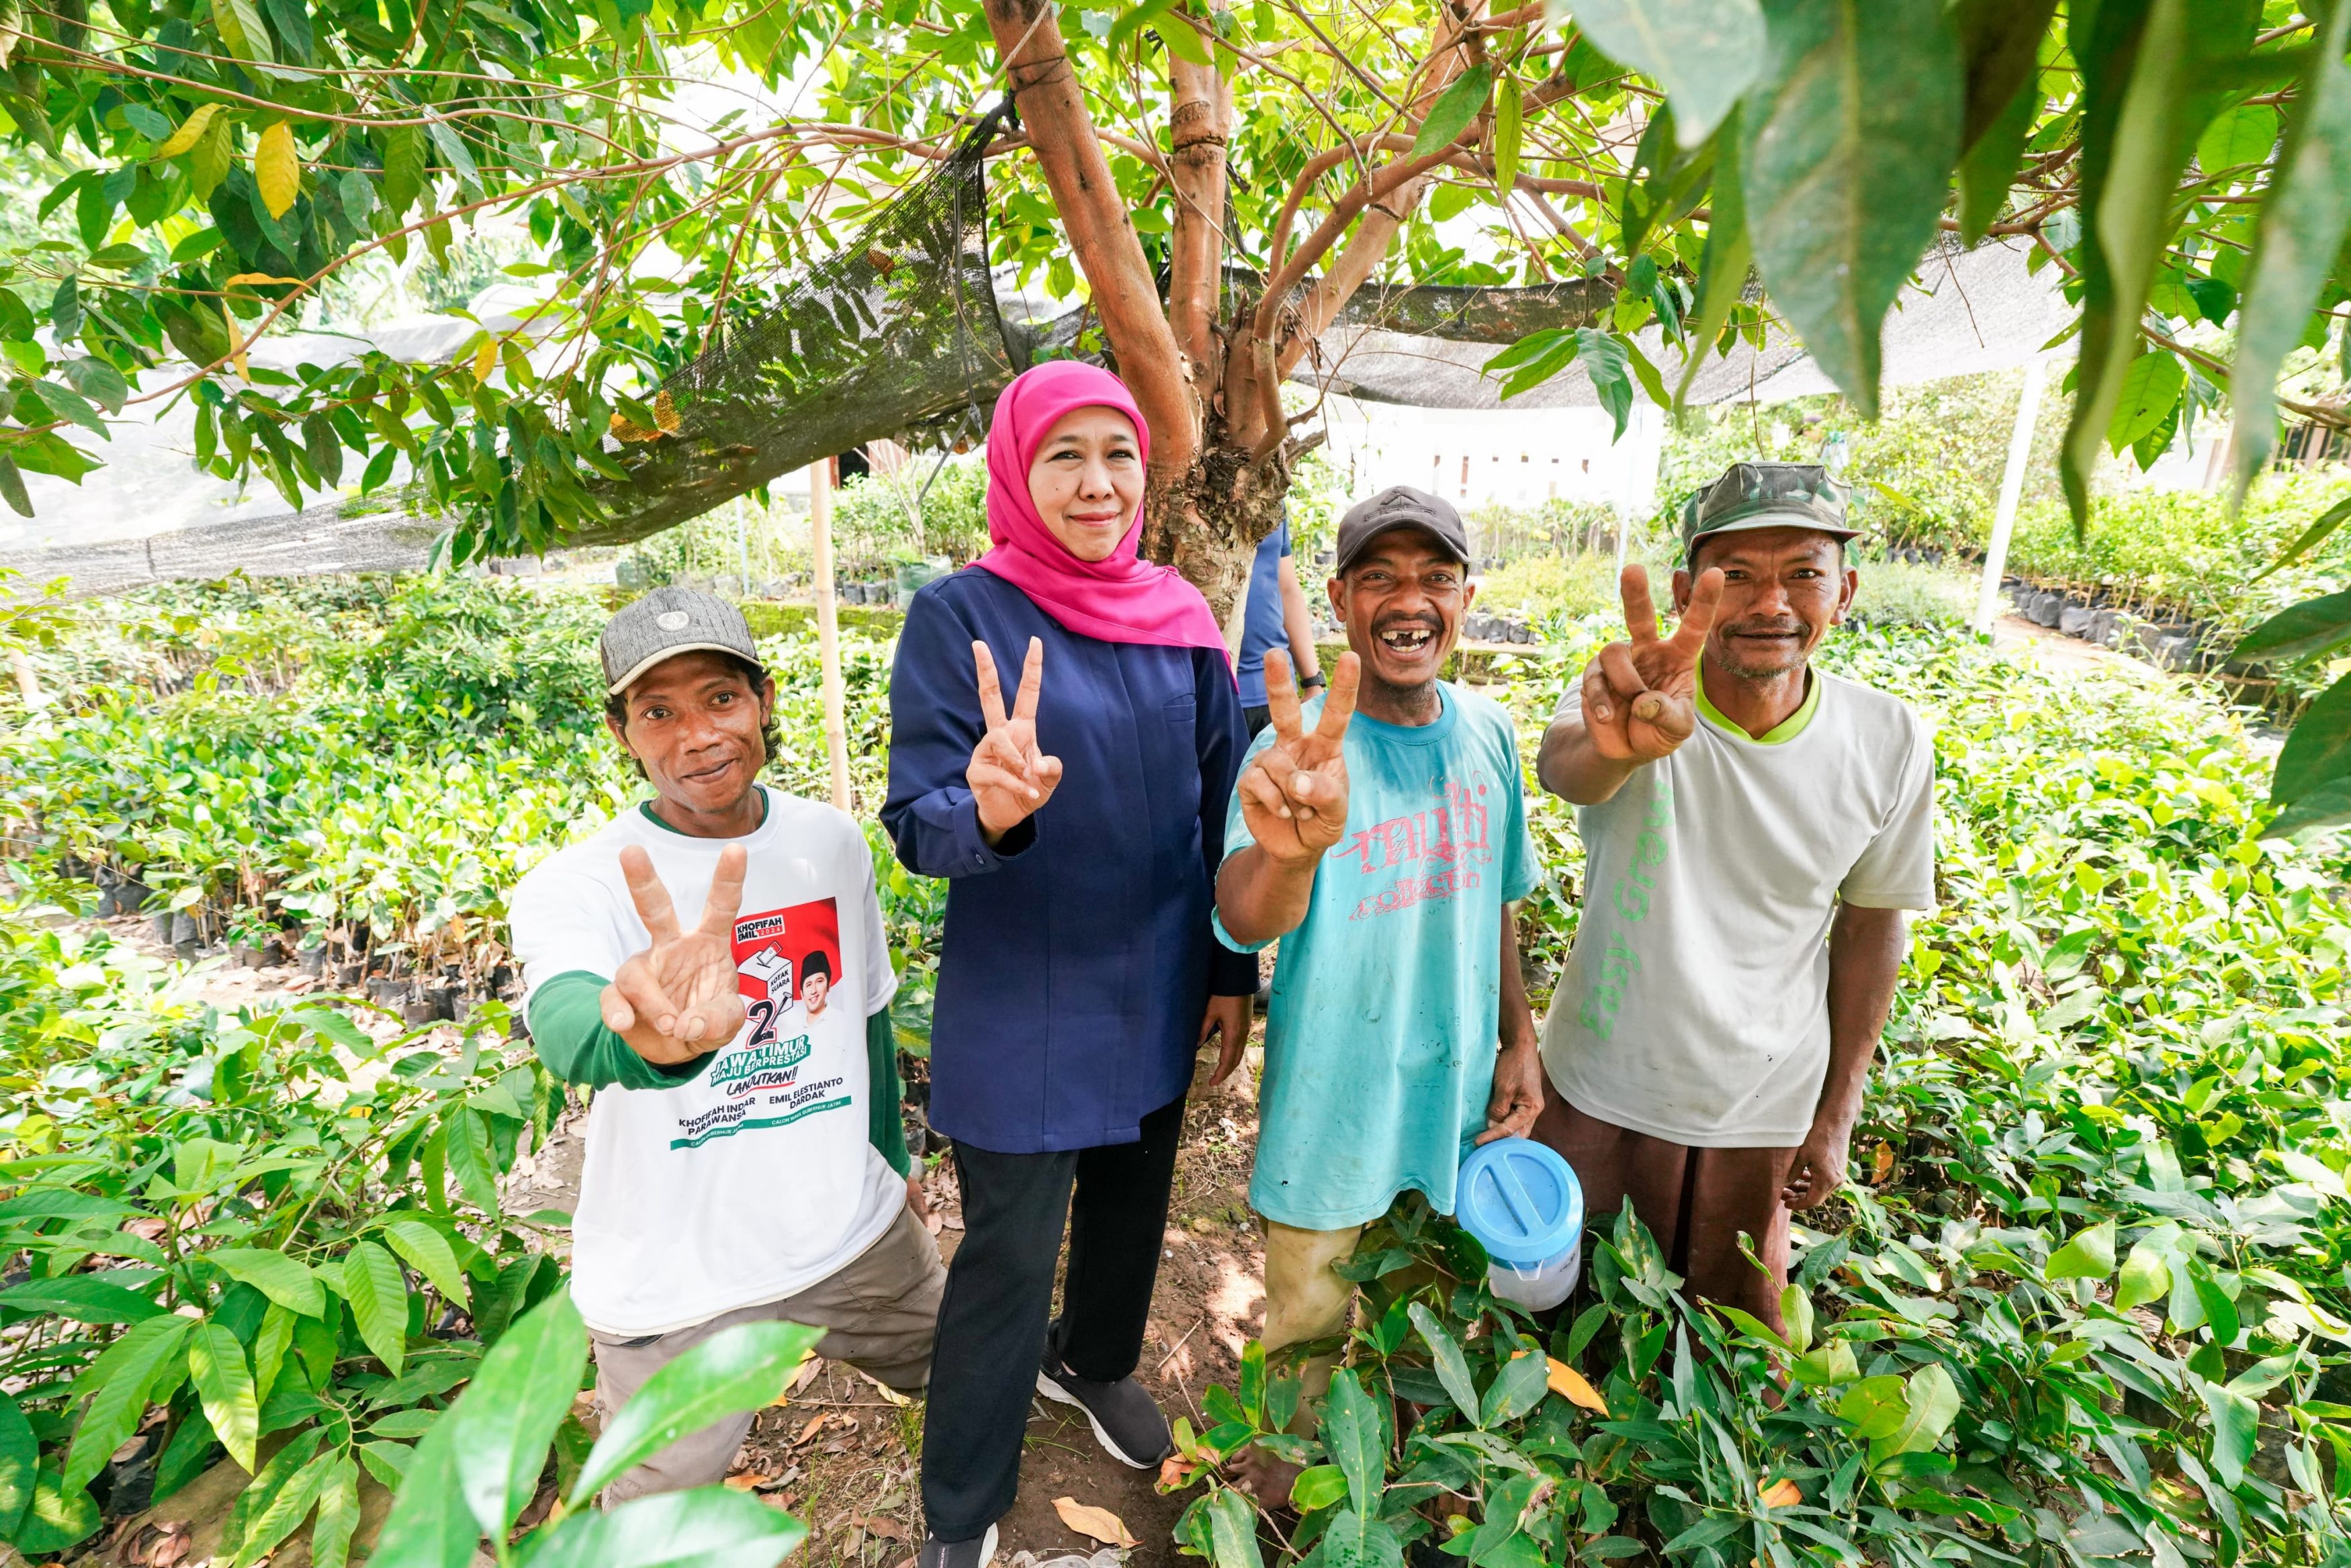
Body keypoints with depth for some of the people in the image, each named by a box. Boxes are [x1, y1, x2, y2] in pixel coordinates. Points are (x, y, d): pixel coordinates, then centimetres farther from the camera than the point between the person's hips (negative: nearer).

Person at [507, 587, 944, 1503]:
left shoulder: (835, 843, -5)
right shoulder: (570, 889, -18)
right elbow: (573, 1033, -40)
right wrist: (656, 1041, -63)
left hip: (858, 1237, 4)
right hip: (675, 1291, -3)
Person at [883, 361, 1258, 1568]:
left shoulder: (1181, 619, -1)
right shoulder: (960, 616, -14)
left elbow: (1222, 809, 5)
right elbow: (916, 824, -17)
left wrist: (1232, 972, 8)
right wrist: (988, 811, -39)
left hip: (1156, 990, 5)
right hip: (1020, 1004, -4)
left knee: (1132, 1196, 23)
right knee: (1009, 1253, 8)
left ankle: (1091, 1358, 55)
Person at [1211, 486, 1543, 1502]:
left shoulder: (1488, 733, -6)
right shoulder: (1302, 749, -23)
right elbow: (1247, 922, -41)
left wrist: (1519, 1041, 9)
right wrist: (1287, 851, -63)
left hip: (1459, 1087, 5)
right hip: (1334, 1102, -4)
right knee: (1310, 1314, 17)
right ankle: (1282, 1475, 47)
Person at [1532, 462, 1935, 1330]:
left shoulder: (1890, 742, -11)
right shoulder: (1635, 699, -20)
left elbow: (1869, 926, 1)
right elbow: (1564, 768, -44)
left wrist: (1837, 1113, 5)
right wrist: (1618, 745, -68)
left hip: (1764, 1103, 2)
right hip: (1603, 1086, -1)